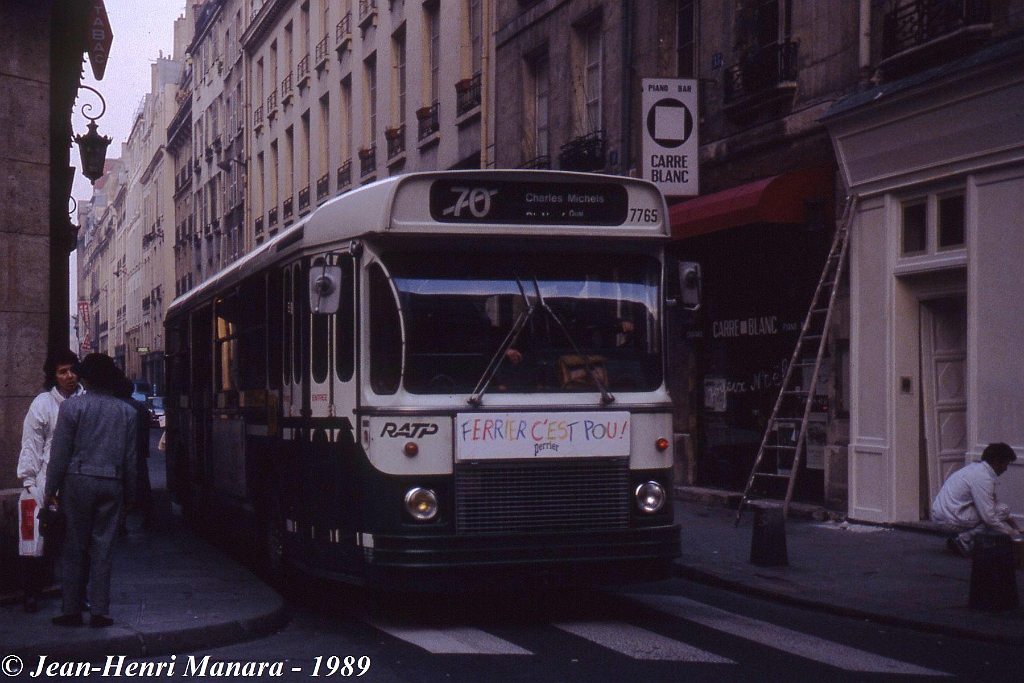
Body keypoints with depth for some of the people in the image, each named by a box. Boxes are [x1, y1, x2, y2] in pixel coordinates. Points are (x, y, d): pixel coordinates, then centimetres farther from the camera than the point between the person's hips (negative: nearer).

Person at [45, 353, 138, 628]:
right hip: (112, 485, 2)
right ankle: (99, 611, 5)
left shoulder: (71, 406, -4)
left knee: (74, 548, 5)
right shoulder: (127, 412, 4)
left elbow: (60, 451, -5)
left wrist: (51, 489, 1)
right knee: (103, 548, 6)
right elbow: (131, 457, 6)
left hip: (77, 482, -2)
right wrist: (129, 493, 14)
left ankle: (72, 610, 8)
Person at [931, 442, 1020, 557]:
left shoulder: (975, 468, 14)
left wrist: (1008, 519, 19)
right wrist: (1012, 533, -7)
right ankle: (964, 538, -11)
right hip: (951, 519, -10)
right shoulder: (983, 478, -16)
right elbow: (988, 516, -18)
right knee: (1002, 510, -11)